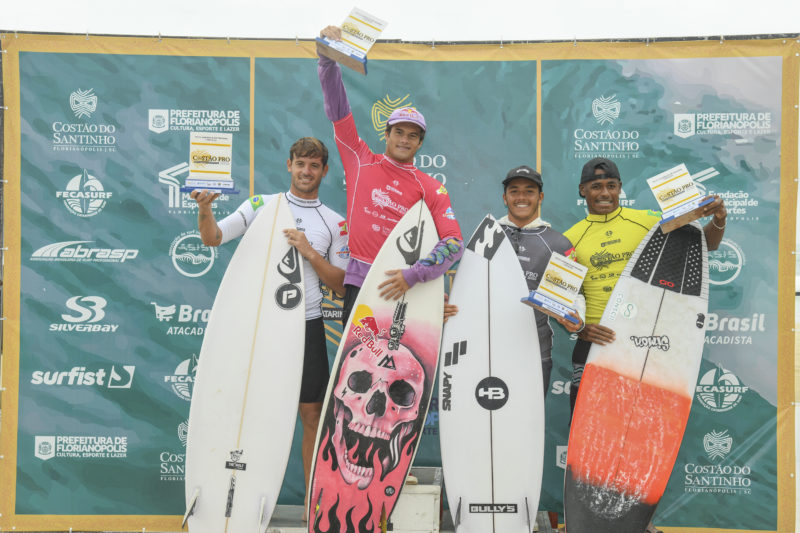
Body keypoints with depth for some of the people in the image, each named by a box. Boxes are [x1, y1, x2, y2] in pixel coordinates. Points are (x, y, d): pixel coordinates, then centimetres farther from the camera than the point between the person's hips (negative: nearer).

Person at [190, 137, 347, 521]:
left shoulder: (335, 222, 7)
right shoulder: (263, 205, 5)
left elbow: (341, 286, 4)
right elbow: (213, 238, -3)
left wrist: (309, 252, -10)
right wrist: (204, 211, -24)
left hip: (306, 324, 1)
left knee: (312, 413, 4)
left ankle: (314, 502, 17)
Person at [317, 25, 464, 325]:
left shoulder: (431, 188, 3)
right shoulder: (361, 161, 9)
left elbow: (454, 242, -7)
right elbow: (337, 109, 8)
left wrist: (413, 275, -20)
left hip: (402, 288, -1)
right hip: (358, 282, 1)